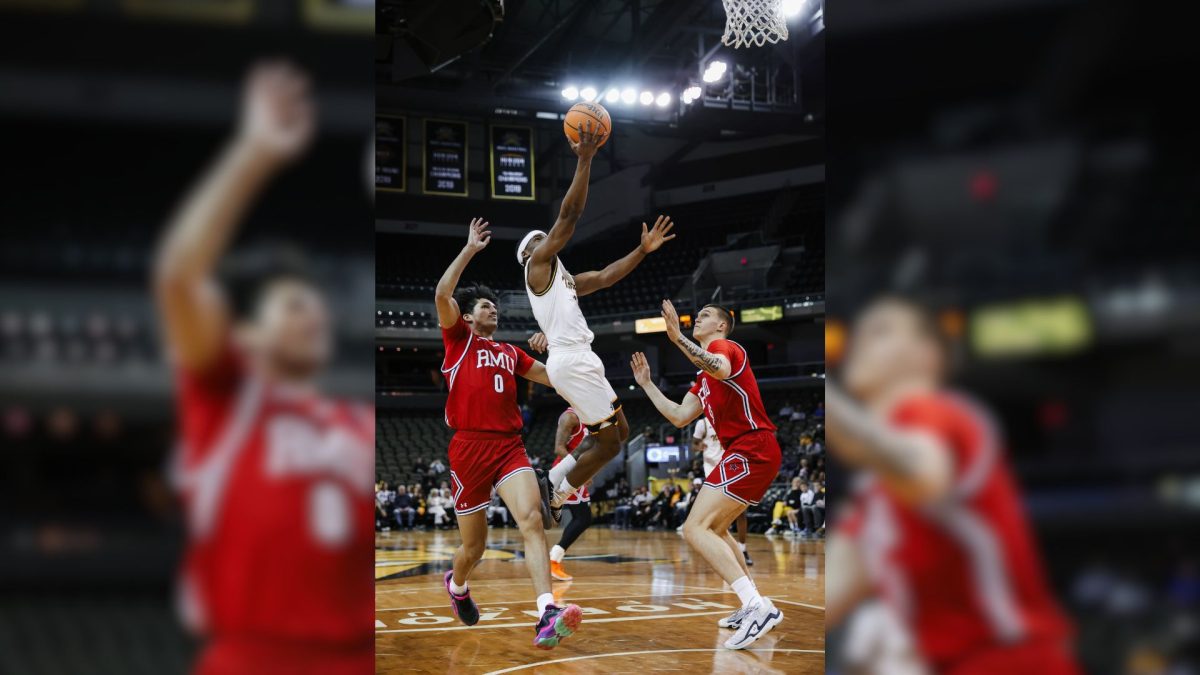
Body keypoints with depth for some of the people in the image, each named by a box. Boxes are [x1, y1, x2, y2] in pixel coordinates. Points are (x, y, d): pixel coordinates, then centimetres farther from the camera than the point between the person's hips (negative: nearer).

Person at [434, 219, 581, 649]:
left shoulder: (510, 353, 21)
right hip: (469, 448, -3)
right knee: (474, 546, 6)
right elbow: (442, 294, -8)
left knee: (532, 520, -22)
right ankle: (456, 585, 44)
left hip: (510, 447, 3)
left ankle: (547, 617, -36)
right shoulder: (458, 340, 7)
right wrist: (471, 249, -6)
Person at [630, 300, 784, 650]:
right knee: (715, 528, 25)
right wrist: (647, 385, 26)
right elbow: (679, 417, 24)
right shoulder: (705, 378, 26)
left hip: (750, 449, -11)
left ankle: (757, 607, -30)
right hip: (750, 453, 11)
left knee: (695, 528, -18)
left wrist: (678, 338, -32)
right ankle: (755, 607, 21)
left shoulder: (723, 346, -3)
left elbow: (721, 369, -29)